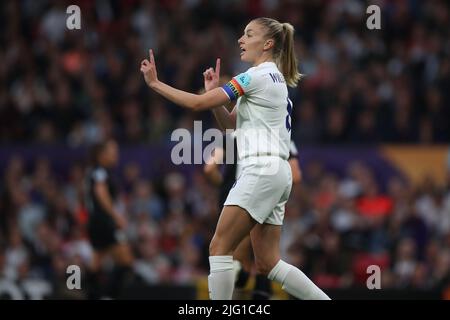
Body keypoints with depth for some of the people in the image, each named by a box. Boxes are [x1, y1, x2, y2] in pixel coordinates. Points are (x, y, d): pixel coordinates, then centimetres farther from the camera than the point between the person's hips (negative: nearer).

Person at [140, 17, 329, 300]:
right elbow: (230, 123, 22)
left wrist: (155, 83, -5)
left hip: (262, 170, -10)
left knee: (220, 248, -8)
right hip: (278, 173, 10)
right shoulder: (275, 79, 20)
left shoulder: (258, 76, -10)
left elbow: (198, 103, -12)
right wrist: (215, 91, 8)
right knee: (267, 263, 8)